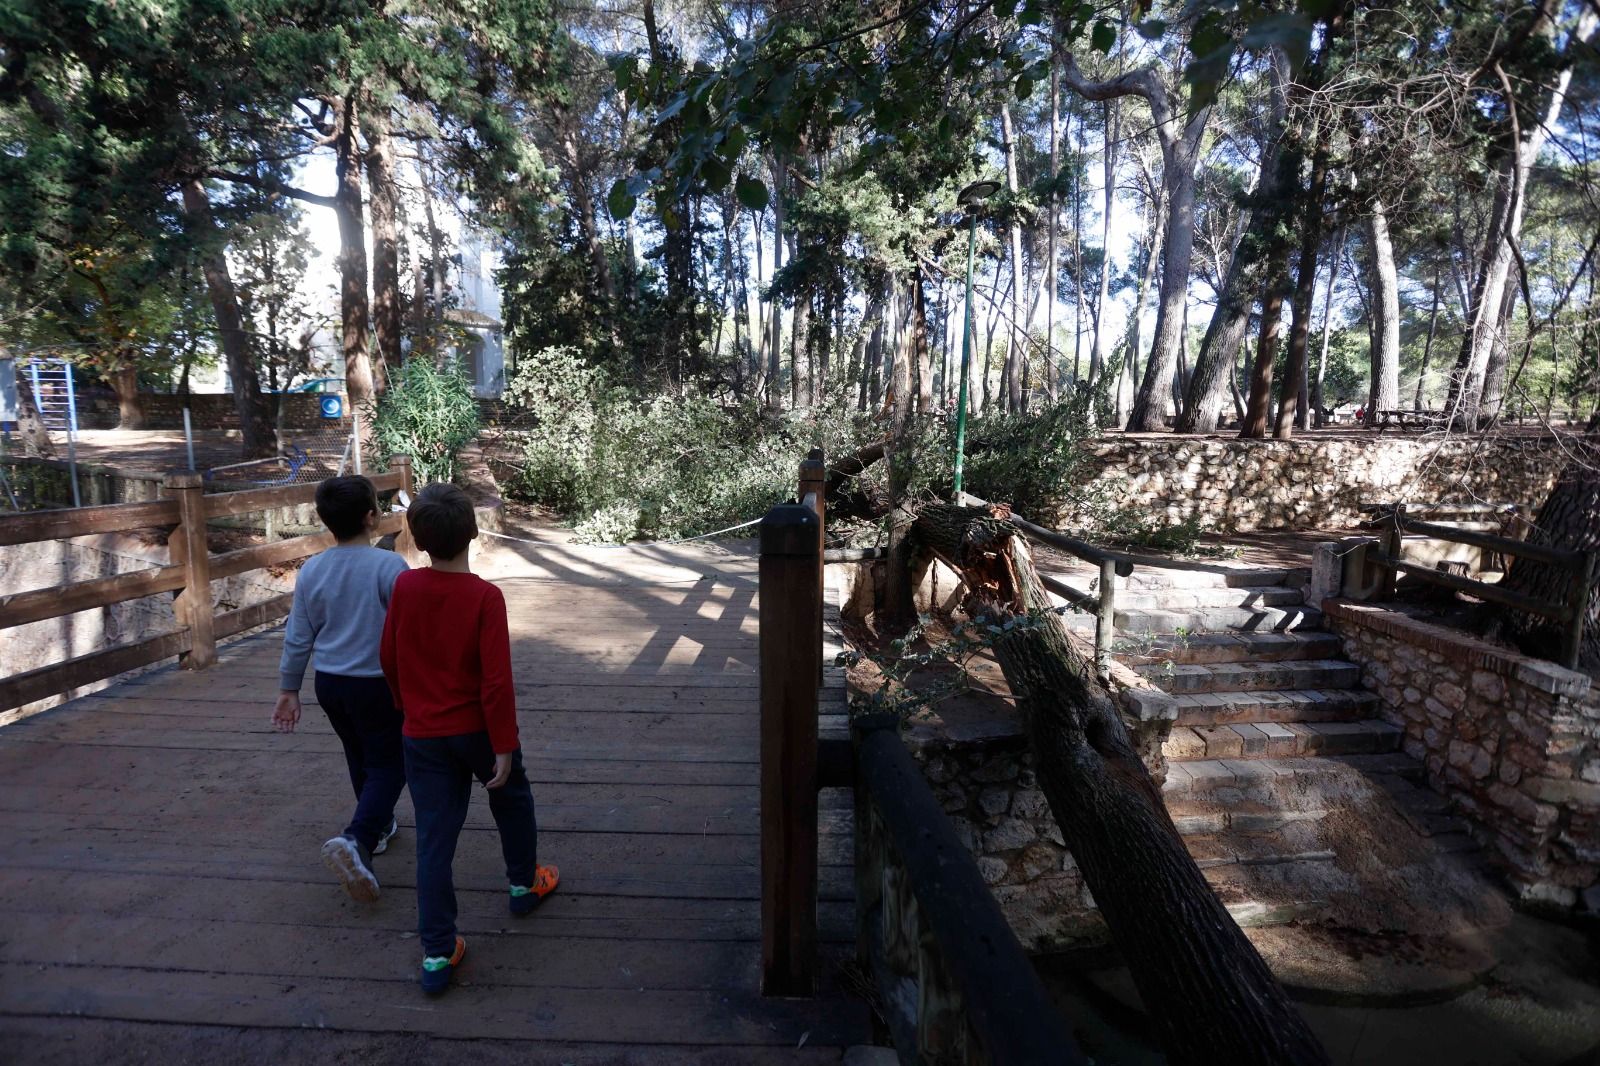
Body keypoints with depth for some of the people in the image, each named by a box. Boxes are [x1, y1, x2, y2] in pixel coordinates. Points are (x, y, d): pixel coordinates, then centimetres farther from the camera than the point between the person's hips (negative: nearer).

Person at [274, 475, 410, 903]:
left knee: (359, 758, 23)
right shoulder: (388, 566, -19)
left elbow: (298, 638, 4)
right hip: (378, 685, -6)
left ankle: (378, 827, 39)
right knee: (387, 765, 6)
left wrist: (288, 690, 15)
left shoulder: (310, 571, -3)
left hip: (329, 683, 6)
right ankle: (357, 840, -14)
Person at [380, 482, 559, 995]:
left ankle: (437, 952, 15)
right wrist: (504, 745, -13)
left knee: (434, 838, 9)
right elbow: (496, 680, -21)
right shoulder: (485, 596, -20)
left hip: (422, 735, 3)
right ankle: (524, 882, 43)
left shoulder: (405, 586, -8)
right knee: (512, 799, 25)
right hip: (477, 729, -2)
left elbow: (389, 658, 4)